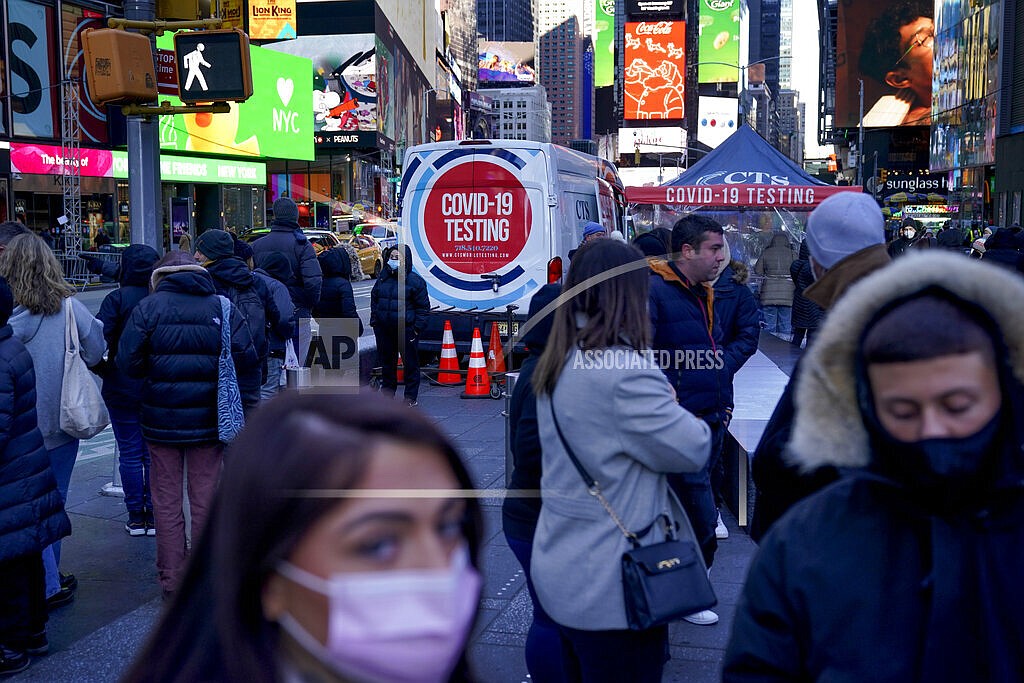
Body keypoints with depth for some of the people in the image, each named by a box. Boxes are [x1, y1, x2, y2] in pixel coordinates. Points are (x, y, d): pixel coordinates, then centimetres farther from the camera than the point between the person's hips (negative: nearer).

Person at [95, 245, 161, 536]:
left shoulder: (117, 299, -11)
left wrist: (103, 369, -1)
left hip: (122, 389, -2)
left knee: (129, 454, 8)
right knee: (154, 453, 10)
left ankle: (136, 517, 13)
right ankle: (154, 516, 14)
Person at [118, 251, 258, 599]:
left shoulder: (148, 307, -6)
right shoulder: (223, 307, -2)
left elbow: (128, 362, -12)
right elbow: (247, 361, -6)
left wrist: (156, 371, 8)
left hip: (161, 420, -1)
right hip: (207, 420, 1)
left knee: (167, 502, 11)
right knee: (205, 500, 13)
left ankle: (172, 581, 16)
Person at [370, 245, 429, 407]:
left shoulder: (414, 281, -6)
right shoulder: (383, 278, 10)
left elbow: (423, 306, -3)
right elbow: (374, 300, 20)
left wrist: (418, 327, -7)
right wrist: (374, 321, 12)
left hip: (406, 330, -5)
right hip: (384, 329, 5)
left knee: (410, 363, 1)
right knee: (386, 361, 13)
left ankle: (411, 397, 11)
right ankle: (387, 393, 27)